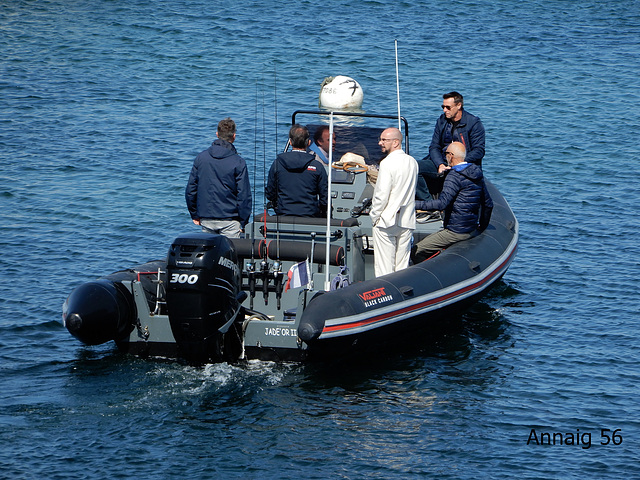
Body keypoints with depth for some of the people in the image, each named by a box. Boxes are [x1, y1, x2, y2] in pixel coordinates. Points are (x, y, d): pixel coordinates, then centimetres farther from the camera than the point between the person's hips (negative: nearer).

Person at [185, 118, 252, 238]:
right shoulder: (238, 162, -8)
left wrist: (195, 215, 17)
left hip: (206, 219, 4)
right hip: (229, 220, -4)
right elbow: (244, 195, -8)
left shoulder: (201, 157, 4)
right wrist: (243, 223, 0)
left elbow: (190, 190, 8)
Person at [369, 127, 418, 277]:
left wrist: (374, 216, -5)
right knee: (402, 265, 9)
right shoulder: (412, 162, 8)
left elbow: (382, 195, -16)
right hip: (407, 221, 7)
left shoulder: (387, 163, -14)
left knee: (384, 267, -2)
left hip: (387, 221, -7)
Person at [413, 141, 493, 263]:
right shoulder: (477, 174, 10)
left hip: (455, 233, -10)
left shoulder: (454, 176, -17)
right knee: (425, 240, 21)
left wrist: (415, 205, -28)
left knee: (417, 252, -10)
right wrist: (482, 226, 29)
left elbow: (442, 203, -28)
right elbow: (488, 204, 16)